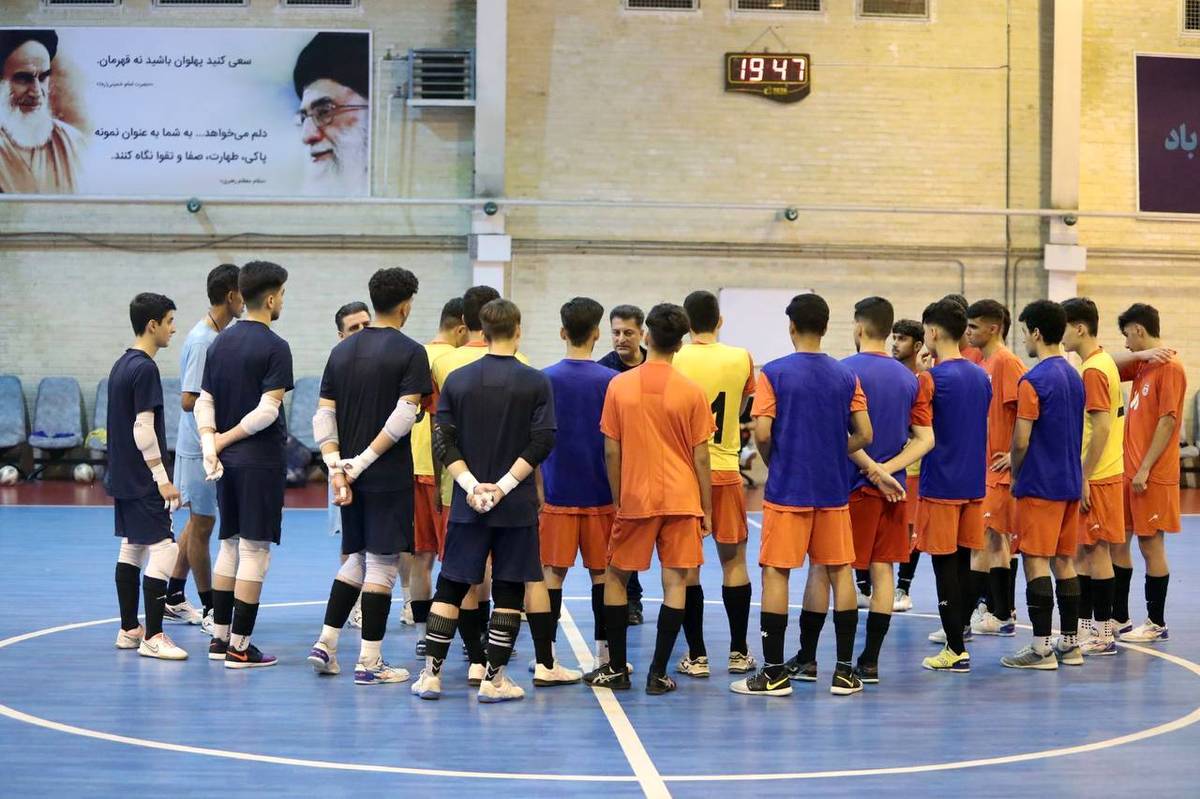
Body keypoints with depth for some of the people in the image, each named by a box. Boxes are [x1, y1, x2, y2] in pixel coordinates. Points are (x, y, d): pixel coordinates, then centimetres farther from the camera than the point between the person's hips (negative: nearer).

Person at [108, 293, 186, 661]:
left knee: (131, 549, 14)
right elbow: (144, 429, -20)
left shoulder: (122, 365, 12)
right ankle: (152, 637, -10)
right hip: (142, 479, -10)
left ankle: (129, 630, 19)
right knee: (163, 550, -9)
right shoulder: (145, 368, -17)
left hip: (122, 476, 10)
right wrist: (162, 478, -17)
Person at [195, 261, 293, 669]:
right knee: (254, 550, -2)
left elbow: (204, 402, 5)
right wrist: (227, 437, -10)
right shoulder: (274, 347, -12)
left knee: (229, 546, 16)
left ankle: (219, 637, 20)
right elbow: (268, 409, -19)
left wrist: (210, 443, -6)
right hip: (260, 461, -7)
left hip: (227, 461, 7)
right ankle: (239, 647, -1)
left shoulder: (220, 342, 9)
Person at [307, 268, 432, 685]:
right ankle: (369, 662, 2)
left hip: (351, 475, 6)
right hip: (389, 477, -6)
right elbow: (404, 415, -18)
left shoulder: (342, 350, 10)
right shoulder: (410, 352, -8)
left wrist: (336, 469, -1)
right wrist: (364, 460, -14)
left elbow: (323, 415, 4)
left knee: (356, 557, 19)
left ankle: (325, 644, 14)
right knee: (382, 563, 1)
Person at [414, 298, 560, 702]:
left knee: (450, 586, 9)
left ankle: (431, 673, 7)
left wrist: (471, 486, -6)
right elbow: (542, 442, -11)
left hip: (467, 505, 2)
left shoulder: (457, 380, 3)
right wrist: (504, 486, -10)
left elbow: (443, 441, -3)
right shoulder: (535, 382, -4)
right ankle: (494, 678, 5)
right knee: (509, 590, 5)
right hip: (516, 507, -2)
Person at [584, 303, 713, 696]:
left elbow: (611, 451, 0)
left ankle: (616, 669, 15)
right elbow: (700, 458, -2)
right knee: (675, 582, 3)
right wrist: (706, 511, 7)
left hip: (635, 499, 1)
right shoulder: (692, 392, -4)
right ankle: (658, 674, 0)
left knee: (615, 577, 14)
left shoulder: (619, 386, -3)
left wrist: (618, 499, 11)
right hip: (682, 500, 0)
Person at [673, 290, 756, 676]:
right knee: (733, 560, 11)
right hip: (725, 470, 1)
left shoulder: (672, 362, -8)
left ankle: (696, 656, 5)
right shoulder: (741, 359, -2)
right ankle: (739, 652, 15)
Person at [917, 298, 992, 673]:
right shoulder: (981, 377, 9)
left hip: (941, 486, -7)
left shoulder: (931, 378, -13)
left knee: (945, 565, -3)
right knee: (963, 562, 14)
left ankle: (956, 651, -3)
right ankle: (960, 630, 20)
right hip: (974, 483, 7)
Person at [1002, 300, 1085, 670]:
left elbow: (1021, 440, -17)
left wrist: (1016, 472, 2)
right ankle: (1069, 643, 15)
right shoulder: (1074, 377, 11)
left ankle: (1041, 647, -6)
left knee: (1036, 561, -5)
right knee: (1064, 561, 12)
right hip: (1070, 482, 8)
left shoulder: (1033, 380, -15)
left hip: (1040, 485, -8)